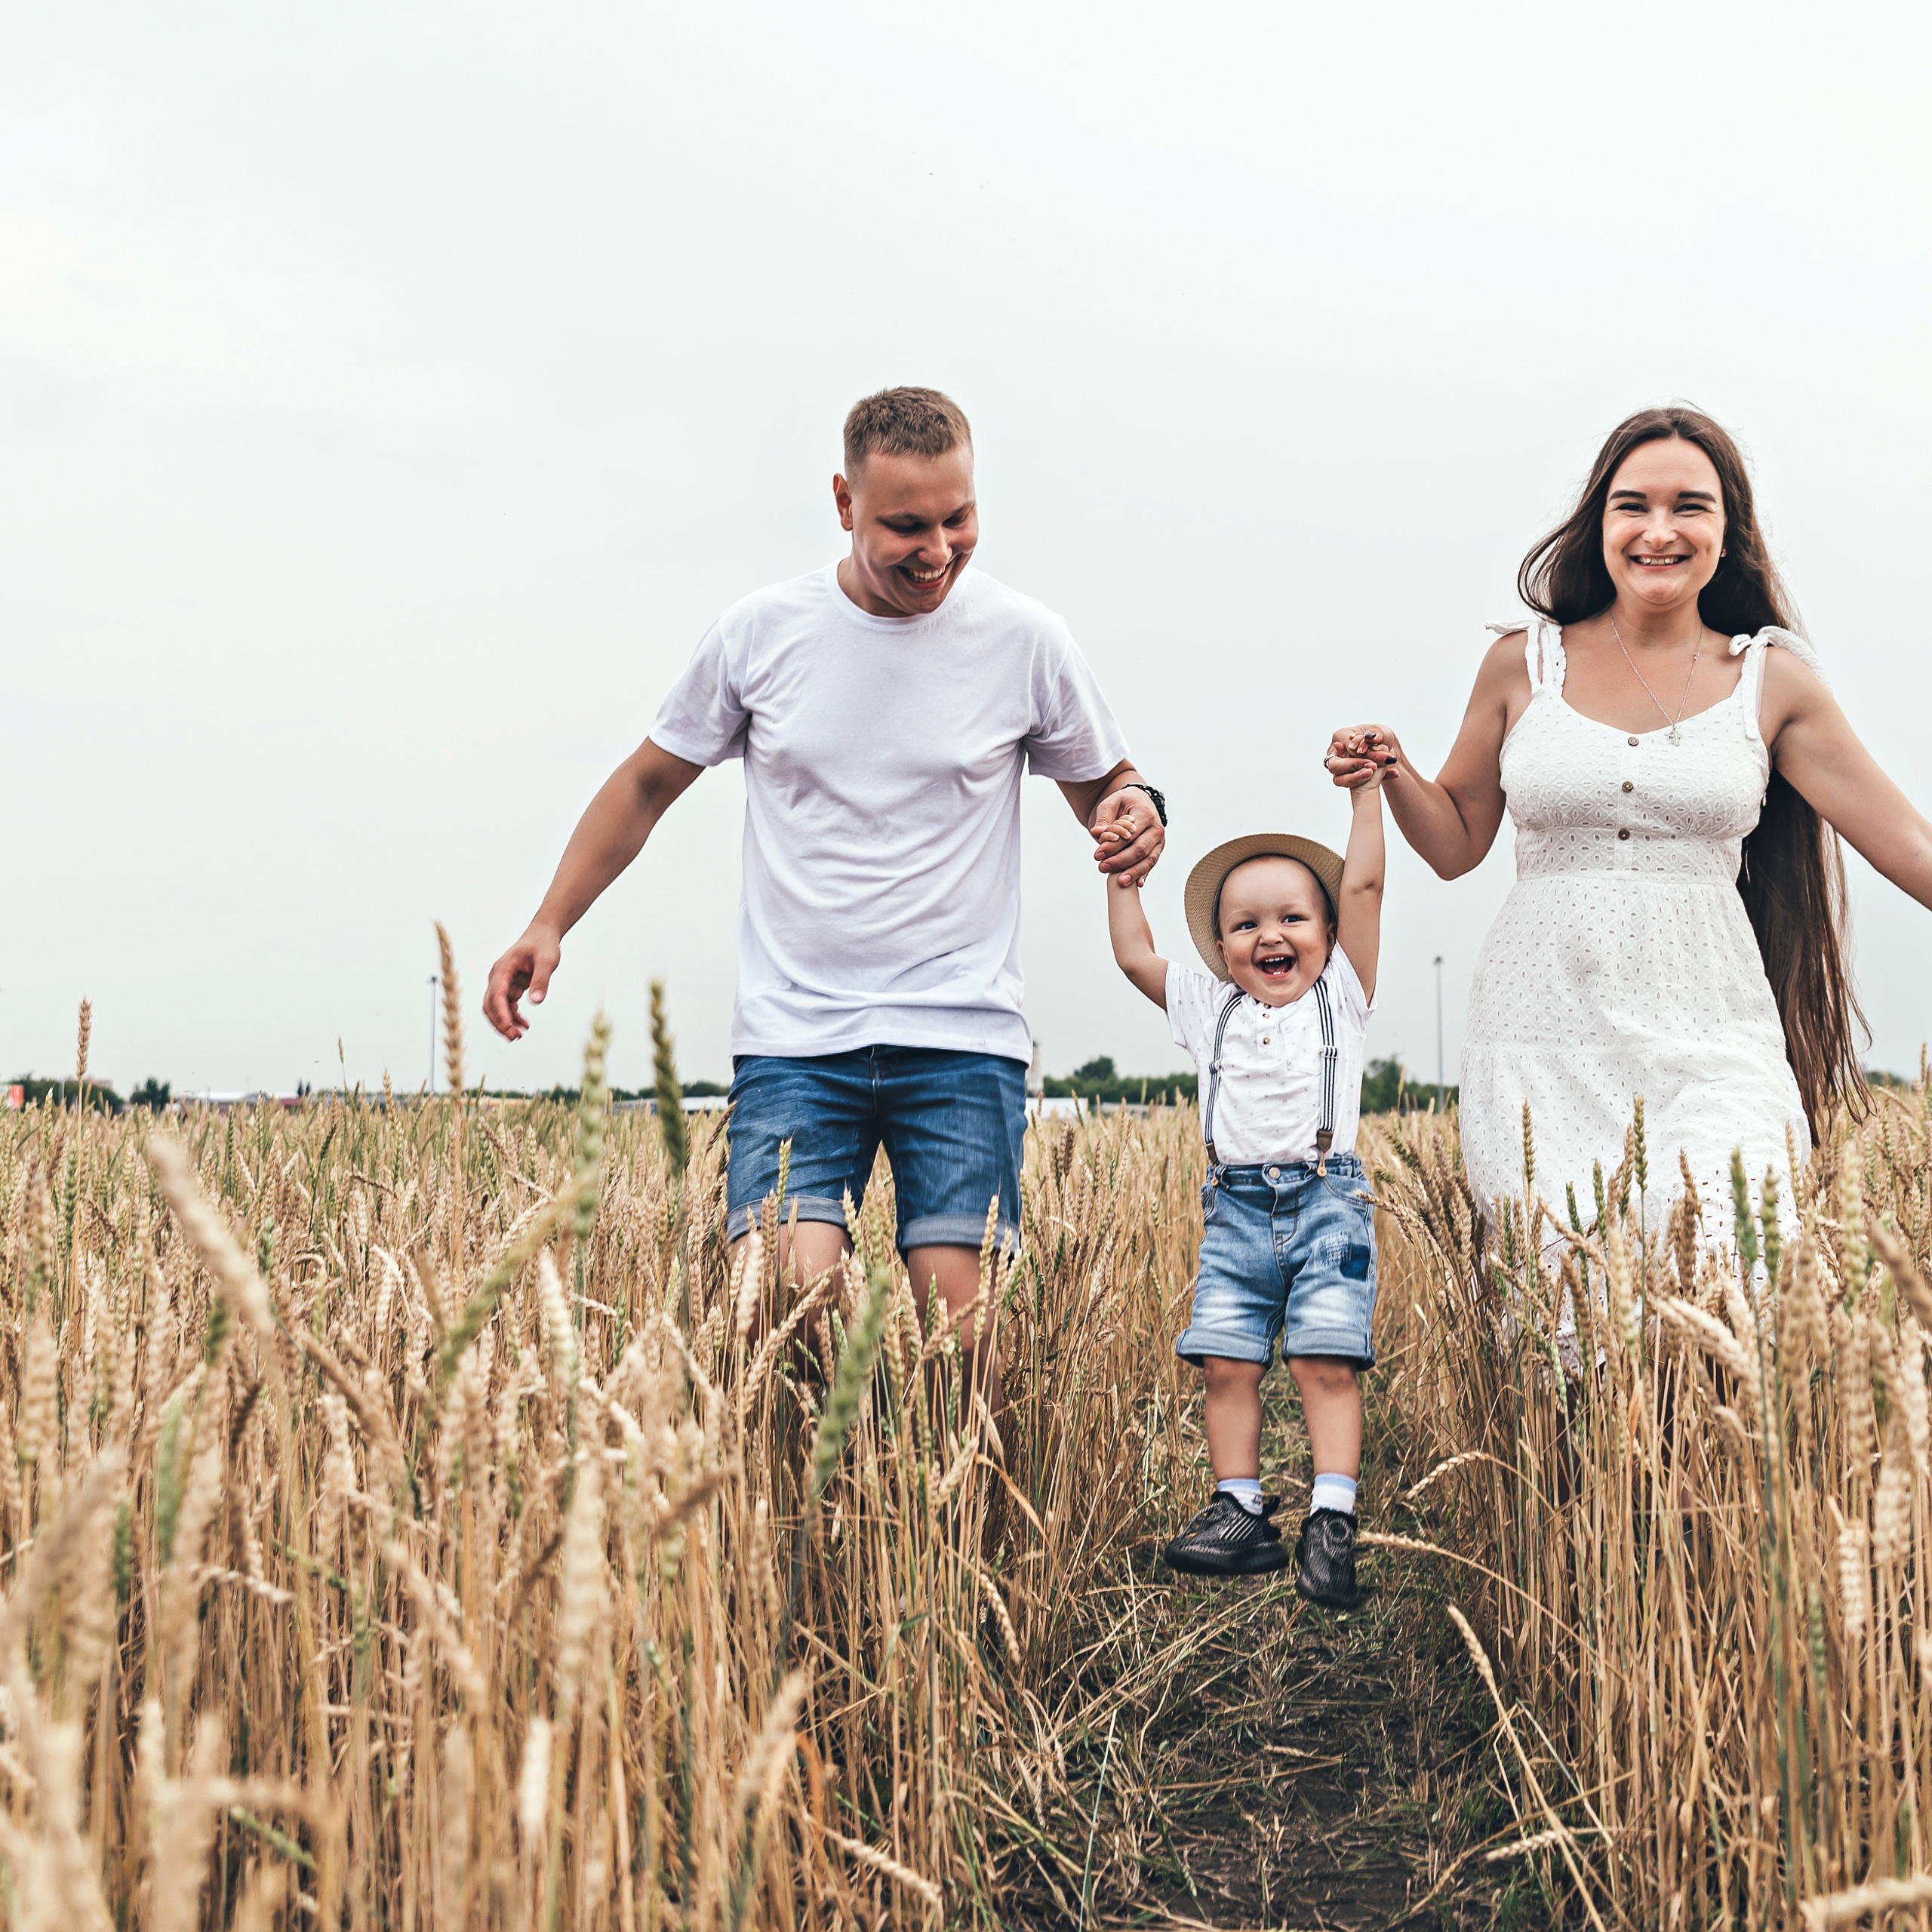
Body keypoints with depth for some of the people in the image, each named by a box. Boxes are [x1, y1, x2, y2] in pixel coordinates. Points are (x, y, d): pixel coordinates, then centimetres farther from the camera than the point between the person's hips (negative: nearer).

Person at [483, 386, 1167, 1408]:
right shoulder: (761, 631, 2)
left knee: (963, 1331, -9)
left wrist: (1137, 811, -9)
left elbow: (1106, 783, 16)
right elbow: (647, 784, 16)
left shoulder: (1025, 640, 1)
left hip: (963, 1043, 0)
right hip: (793, 1041, 0)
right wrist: (548, 924, 7)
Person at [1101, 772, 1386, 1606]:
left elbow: (1361, 887, 2)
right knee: (1226, 1363, -1)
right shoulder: (1209, 1009, 14)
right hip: (1236, 1209, 3)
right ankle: (1240, 1512, 6)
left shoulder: (1340, 998, 7)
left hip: (1326, 1203, -3)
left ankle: (1332, 1519, -9)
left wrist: (1365, 790, 3)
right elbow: (1135, 955, 19)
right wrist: (1124, 879, 20)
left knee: (1326, 1362, -9)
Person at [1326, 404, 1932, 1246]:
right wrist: (1394, 772, -3)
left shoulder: (1771, 679, 6)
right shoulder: (1525, 663, 7)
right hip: (1542, 1033, 1)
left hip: (1707, 1032, 0)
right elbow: (1456, 844, 15)